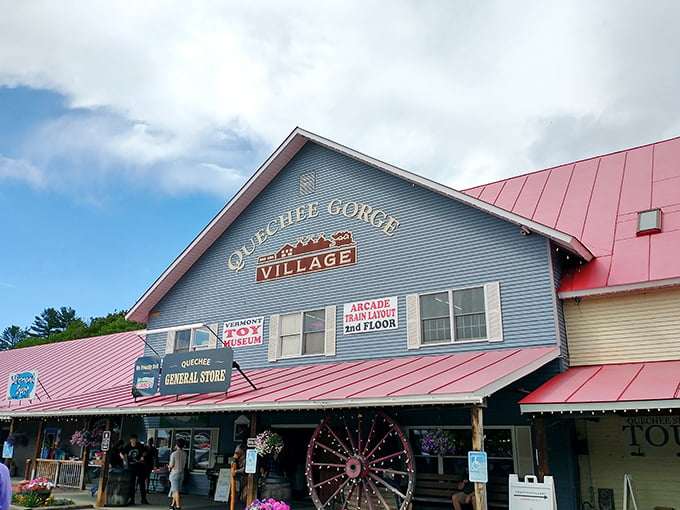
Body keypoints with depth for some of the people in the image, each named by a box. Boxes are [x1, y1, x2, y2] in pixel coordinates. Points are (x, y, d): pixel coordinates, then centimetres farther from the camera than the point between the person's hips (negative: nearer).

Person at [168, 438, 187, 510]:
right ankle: (173, 504, 25)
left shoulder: (174, 454, -16)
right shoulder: (184, 454, 1)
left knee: (176, 490, -2)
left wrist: (168, 466, 8)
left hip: (175, 474, -6)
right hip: (181, 473, 6)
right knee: (175, 489, 17)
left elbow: (171, 465, -13)